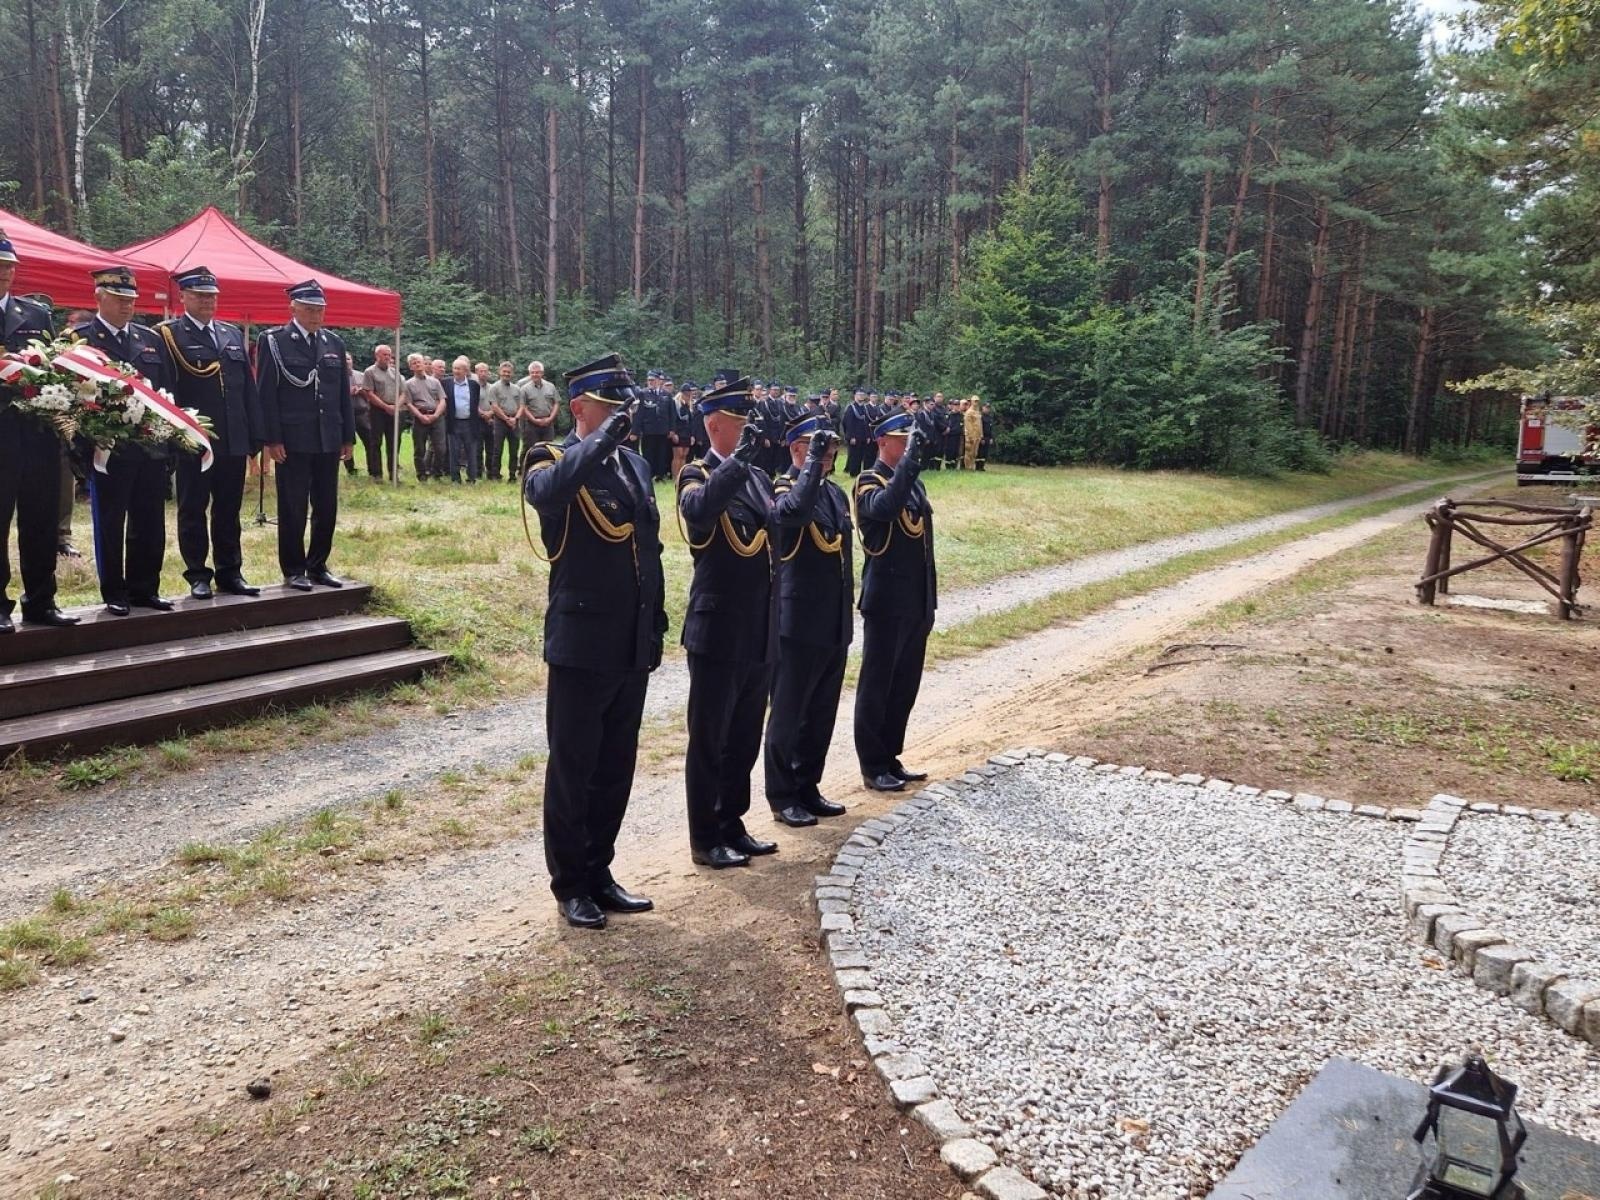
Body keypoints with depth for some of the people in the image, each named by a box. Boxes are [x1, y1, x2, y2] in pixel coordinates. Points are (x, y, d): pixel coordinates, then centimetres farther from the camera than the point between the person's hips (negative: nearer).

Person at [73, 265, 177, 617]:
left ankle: (145, 589, 19)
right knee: (109, 523, 4)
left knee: (150, 522, 9)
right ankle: (115, 594, 11)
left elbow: (168, 389, 13)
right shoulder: (80, 338, -1)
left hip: (152, 446, 5)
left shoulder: (152, 338, 13)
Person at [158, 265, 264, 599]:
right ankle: (198, 575, 13)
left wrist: (255, 436, 8)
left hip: (233, 441, 5)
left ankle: (230, 572, 19)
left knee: (229, 510, 11)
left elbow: (248, 388, 13)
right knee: (193, 510, 5)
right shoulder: (168, 335, -2)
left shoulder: (233, 334, 14)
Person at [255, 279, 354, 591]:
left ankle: (318, 566, 20)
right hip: (292, 442, -5)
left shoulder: (334, 343, 12)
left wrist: (348, 436, 9)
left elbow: (344, 393, 14)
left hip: (329, 441, 5)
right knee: (293, 509, 2)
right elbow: (266, 394, -6)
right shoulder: (273, 341, -2)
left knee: (327, 508, 8)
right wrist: (272, 439, -12)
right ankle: (294, 570, 11)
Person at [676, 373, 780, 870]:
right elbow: (699, 510, -32)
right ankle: (705, 839, 15)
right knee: (709, 739, 4)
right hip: (718, 633, -7)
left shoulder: (758, 477, 12)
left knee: (745, 737, 16)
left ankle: (732, 825, 29)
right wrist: (740, 456, -32)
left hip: (760, 634, 7)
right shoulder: (697, 475, -8)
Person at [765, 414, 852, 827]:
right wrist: (813, 462, -28)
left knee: (822, 713, 15)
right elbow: (795, 511, -36)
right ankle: (782, 796, 14)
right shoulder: (783, 489, -9)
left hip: (835, 625, 8)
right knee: (788, 713, 3)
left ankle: (807, 788, 27)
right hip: (798, 623, -8)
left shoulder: (835, 494, 14)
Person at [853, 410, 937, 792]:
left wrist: (929, 602, 16)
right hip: (887, 604, -8)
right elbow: (886, 506, -35)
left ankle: (890, 758, 25)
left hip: (916, 604, 8)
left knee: (905, 685, 13)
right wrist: (911, 457, -34)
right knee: (877, 685, 2)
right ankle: (872, 767, 11)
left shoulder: (915, 483, 14)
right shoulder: (868, 483, -9)